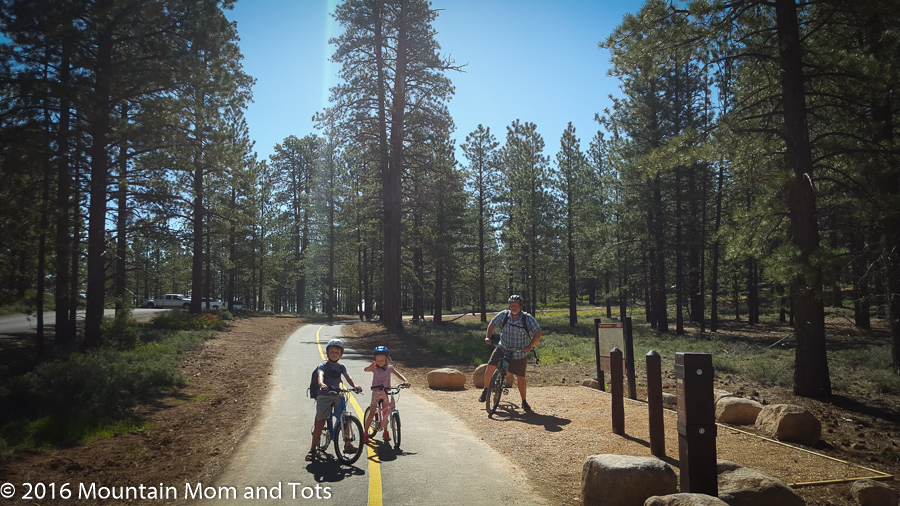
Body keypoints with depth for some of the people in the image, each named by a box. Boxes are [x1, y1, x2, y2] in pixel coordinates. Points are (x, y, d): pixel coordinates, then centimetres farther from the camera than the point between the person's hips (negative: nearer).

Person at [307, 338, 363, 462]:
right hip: (324, 396, -3)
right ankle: (313, 449, 6)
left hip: (337, 396, 4)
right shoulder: (323, 366, -3)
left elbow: (348, 377, -5)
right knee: (320, 423, -5)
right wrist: (321, 384, -47)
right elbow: (320, 375, -24)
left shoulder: (341, 366, 9)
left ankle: (347, 445, 8)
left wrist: (355, 386, -26)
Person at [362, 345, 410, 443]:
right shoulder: (374, 368, -9)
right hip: (376, 392, -2)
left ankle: (385, 432, 26)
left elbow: (398, 374, -13)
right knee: (371, 414, -7)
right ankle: (365, 433, 7)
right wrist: (371, 366, -52)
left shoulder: (390, 368, -2)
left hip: (386, 393, 2)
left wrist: (405, 381, -33)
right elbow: (366, 370, -28)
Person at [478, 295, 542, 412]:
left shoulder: (528, 318, -12)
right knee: (490, 367, -14)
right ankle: (485, 390, 9)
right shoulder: (503, 315, -7)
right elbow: (492, 324, 8)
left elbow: (538, 333, -13)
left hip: (519, 353, -1)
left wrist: (530, 346, -24)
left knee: (521, 378, 1)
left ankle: (524, 402, 19)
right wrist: (489, 337, -5)